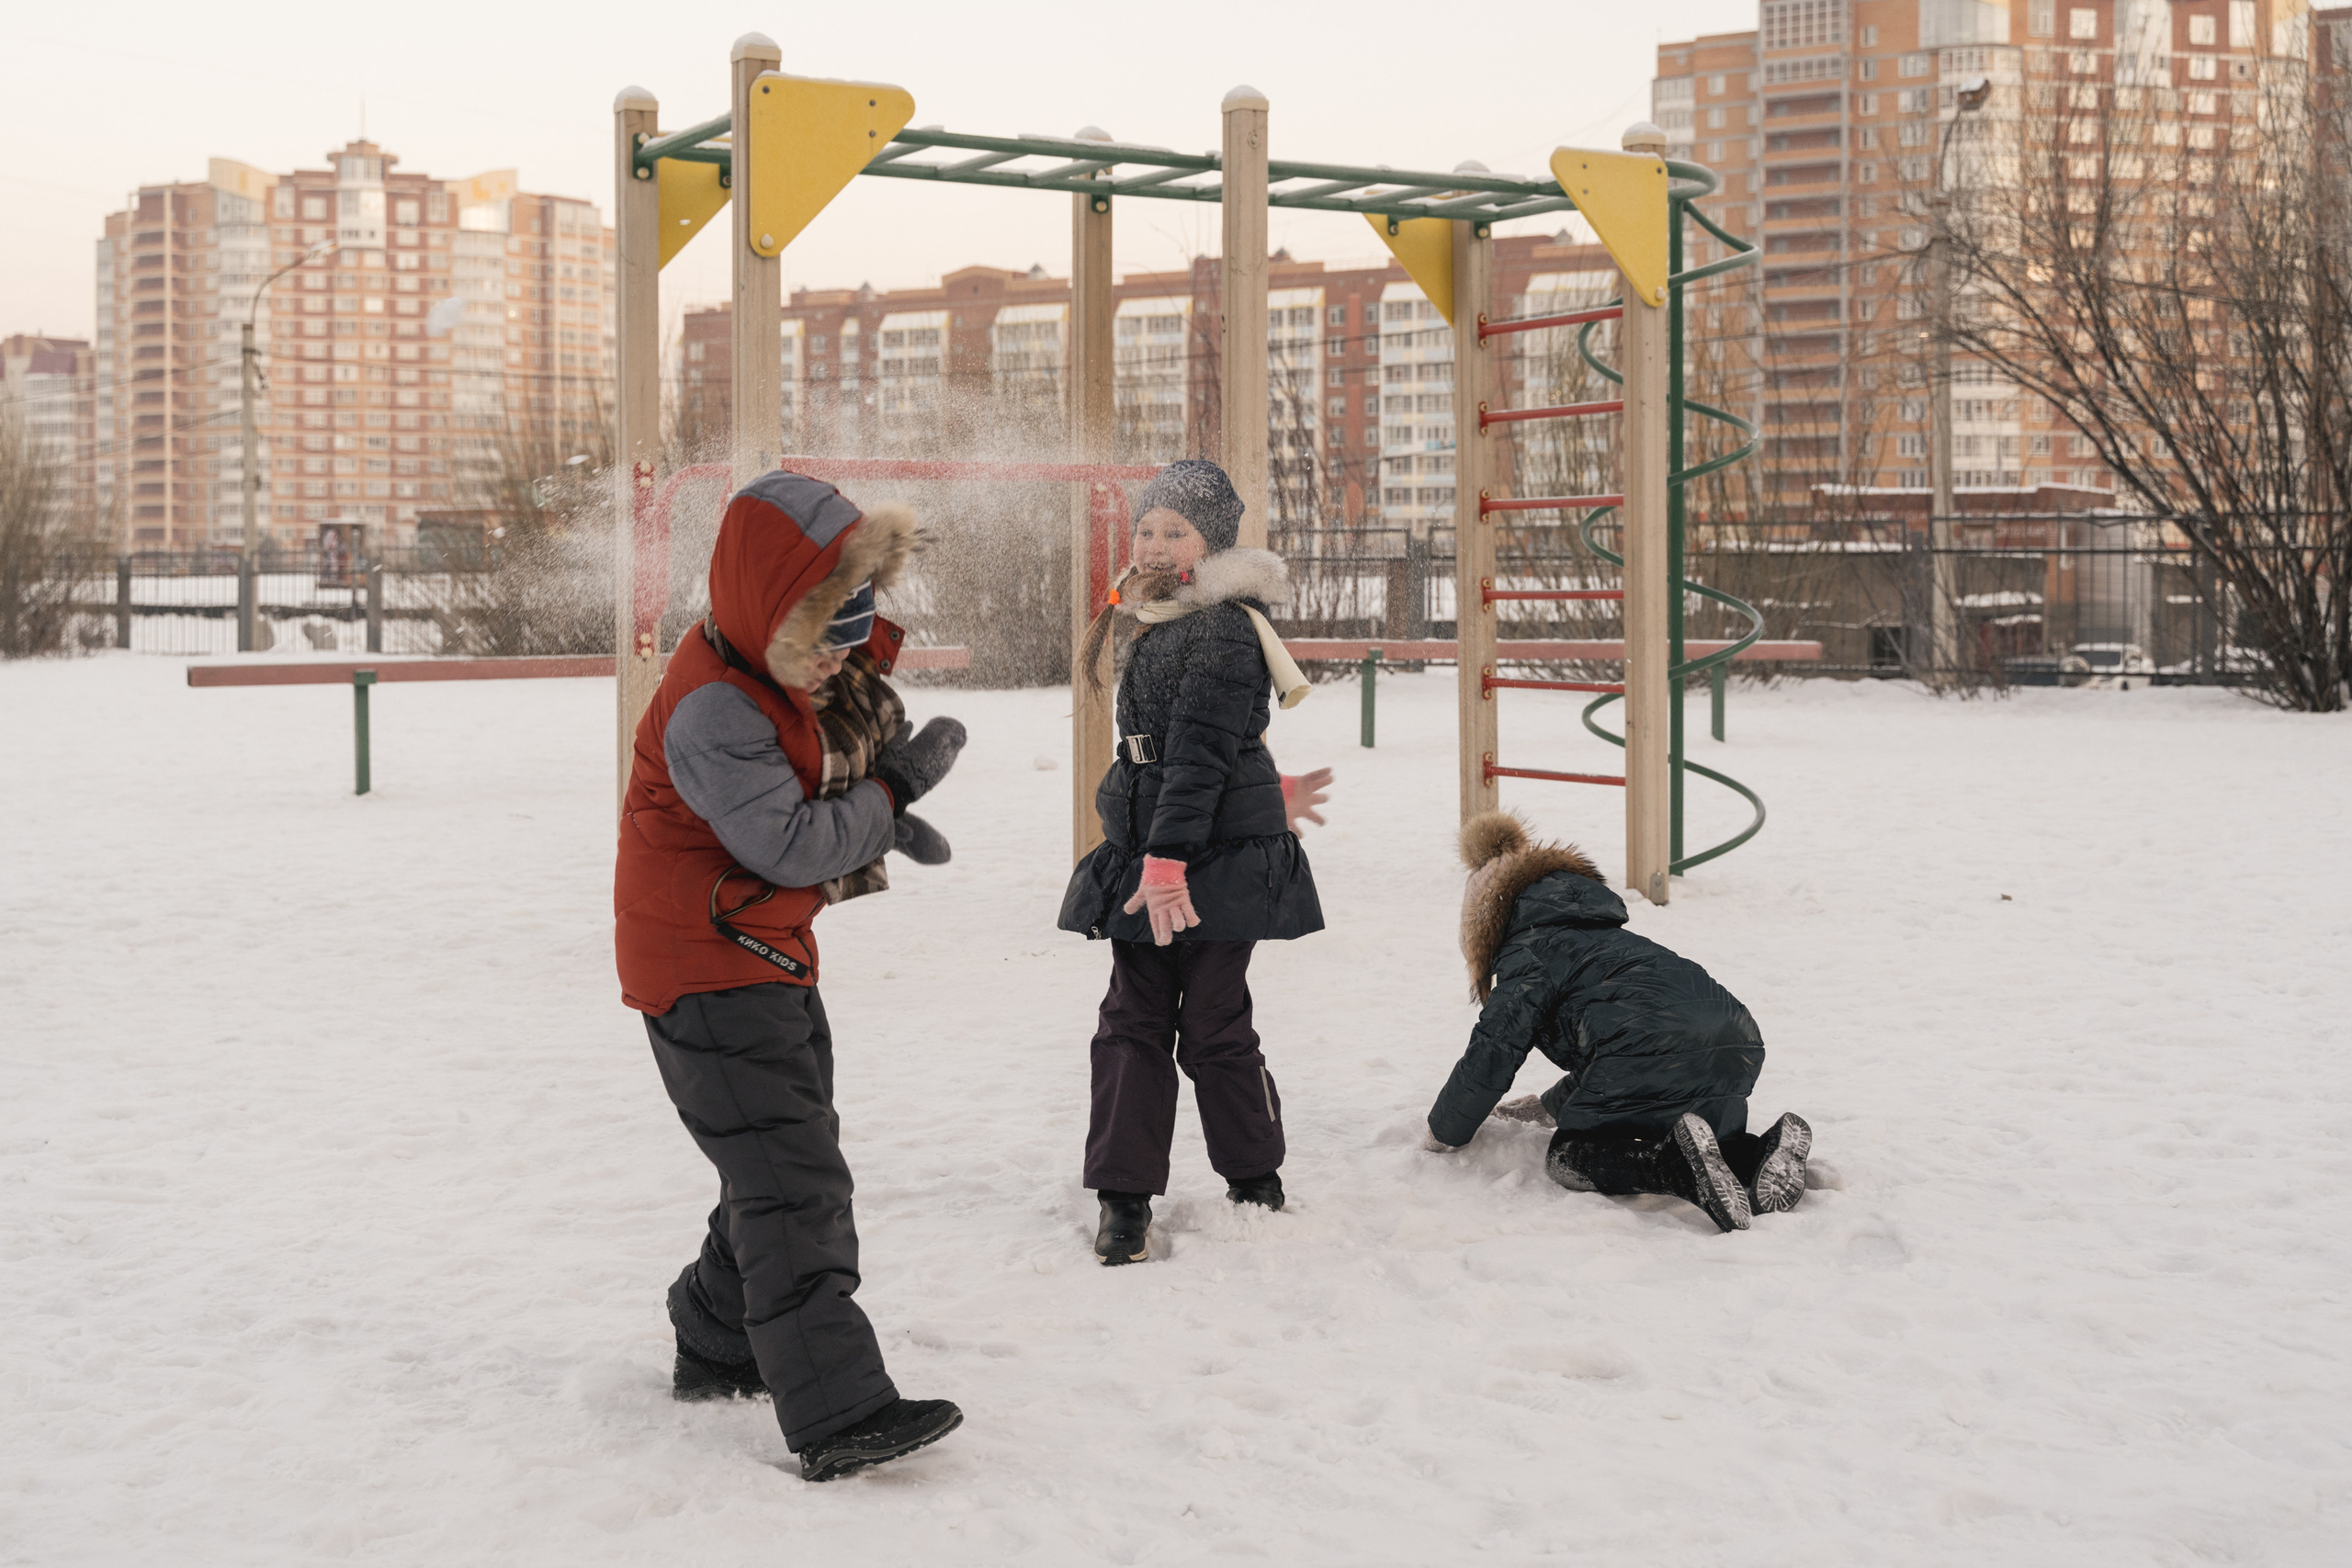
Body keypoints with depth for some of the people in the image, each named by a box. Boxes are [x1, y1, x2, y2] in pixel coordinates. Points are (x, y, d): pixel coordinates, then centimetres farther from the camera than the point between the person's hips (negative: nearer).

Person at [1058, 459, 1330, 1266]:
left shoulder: (1224, 627, -14)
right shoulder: (1160, 624, 15)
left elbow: (1199, 752, -21)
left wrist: (1169, 858, -25)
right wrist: (1265, 793, 19)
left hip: (1217, 865, -9)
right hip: (1145, 858, 9)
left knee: (1213, 1027, -1)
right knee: (1132, 1023, 4)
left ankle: (1257, 1185, 19)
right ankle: (1124, 1198, 8)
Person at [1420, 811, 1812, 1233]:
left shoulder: (1527, 953, 10)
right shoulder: (1603, 933, 36)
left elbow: (1491, 1057, 7)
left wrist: (1442, 1135, 20)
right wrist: (1554, 1105, 52)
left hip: (1654, 1053, -8)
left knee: (1569, 1161, 8)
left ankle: (1682, 1162, -19)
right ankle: (1762, 1149, -1)